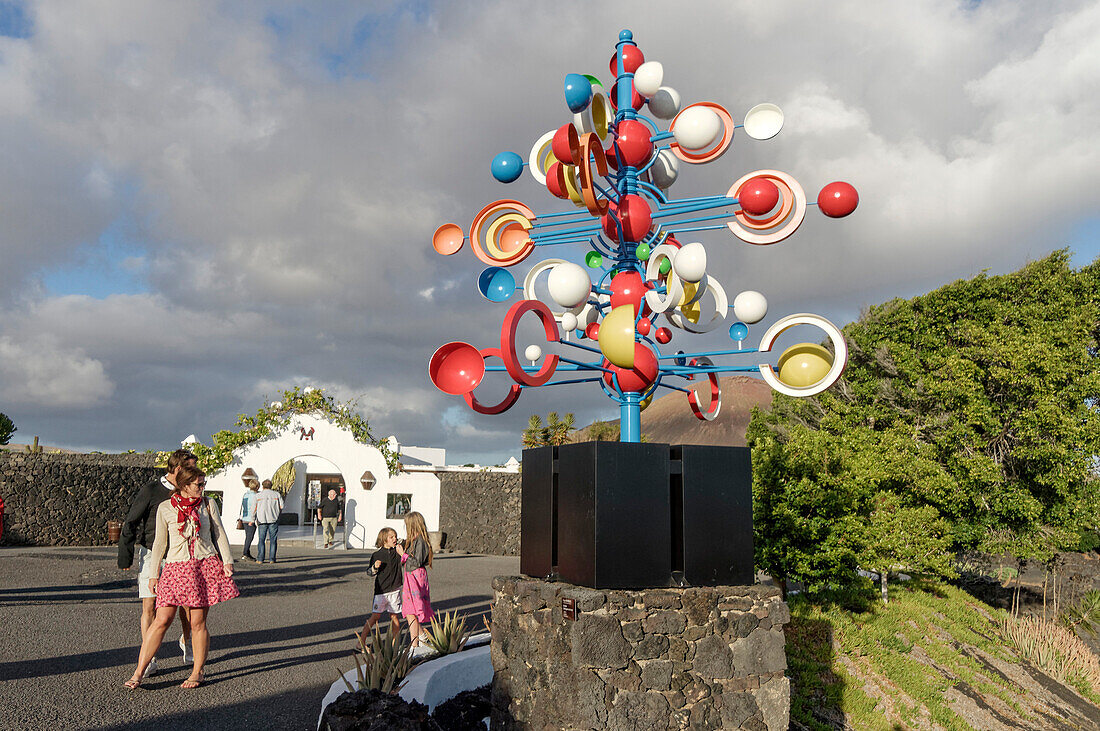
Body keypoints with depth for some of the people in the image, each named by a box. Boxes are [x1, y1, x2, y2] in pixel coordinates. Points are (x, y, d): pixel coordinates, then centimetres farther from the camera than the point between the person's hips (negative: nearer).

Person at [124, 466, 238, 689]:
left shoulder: (209, 505, 7)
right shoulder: (165, 508, 4)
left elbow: (219, 534, 10)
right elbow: (160, 542, 8)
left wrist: (227, 561, 1)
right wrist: (154, 574, 7)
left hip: (205, 565, 1)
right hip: (176, 567, 0)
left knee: (198, 622, 2)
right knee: (162, 620, -6)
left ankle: (198, 672, 14)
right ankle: (139, 672, 2)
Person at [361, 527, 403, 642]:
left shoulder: (398, 551, 3)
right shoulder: (376, 555, -2)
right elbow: (370, 573, 3)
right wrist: (374, 567, -17)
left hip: (395, 590, 3)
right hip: (381, 591, -3)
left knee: (395, 616, 4)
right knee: (375, 616, -4)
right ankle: (362, 640, 6)